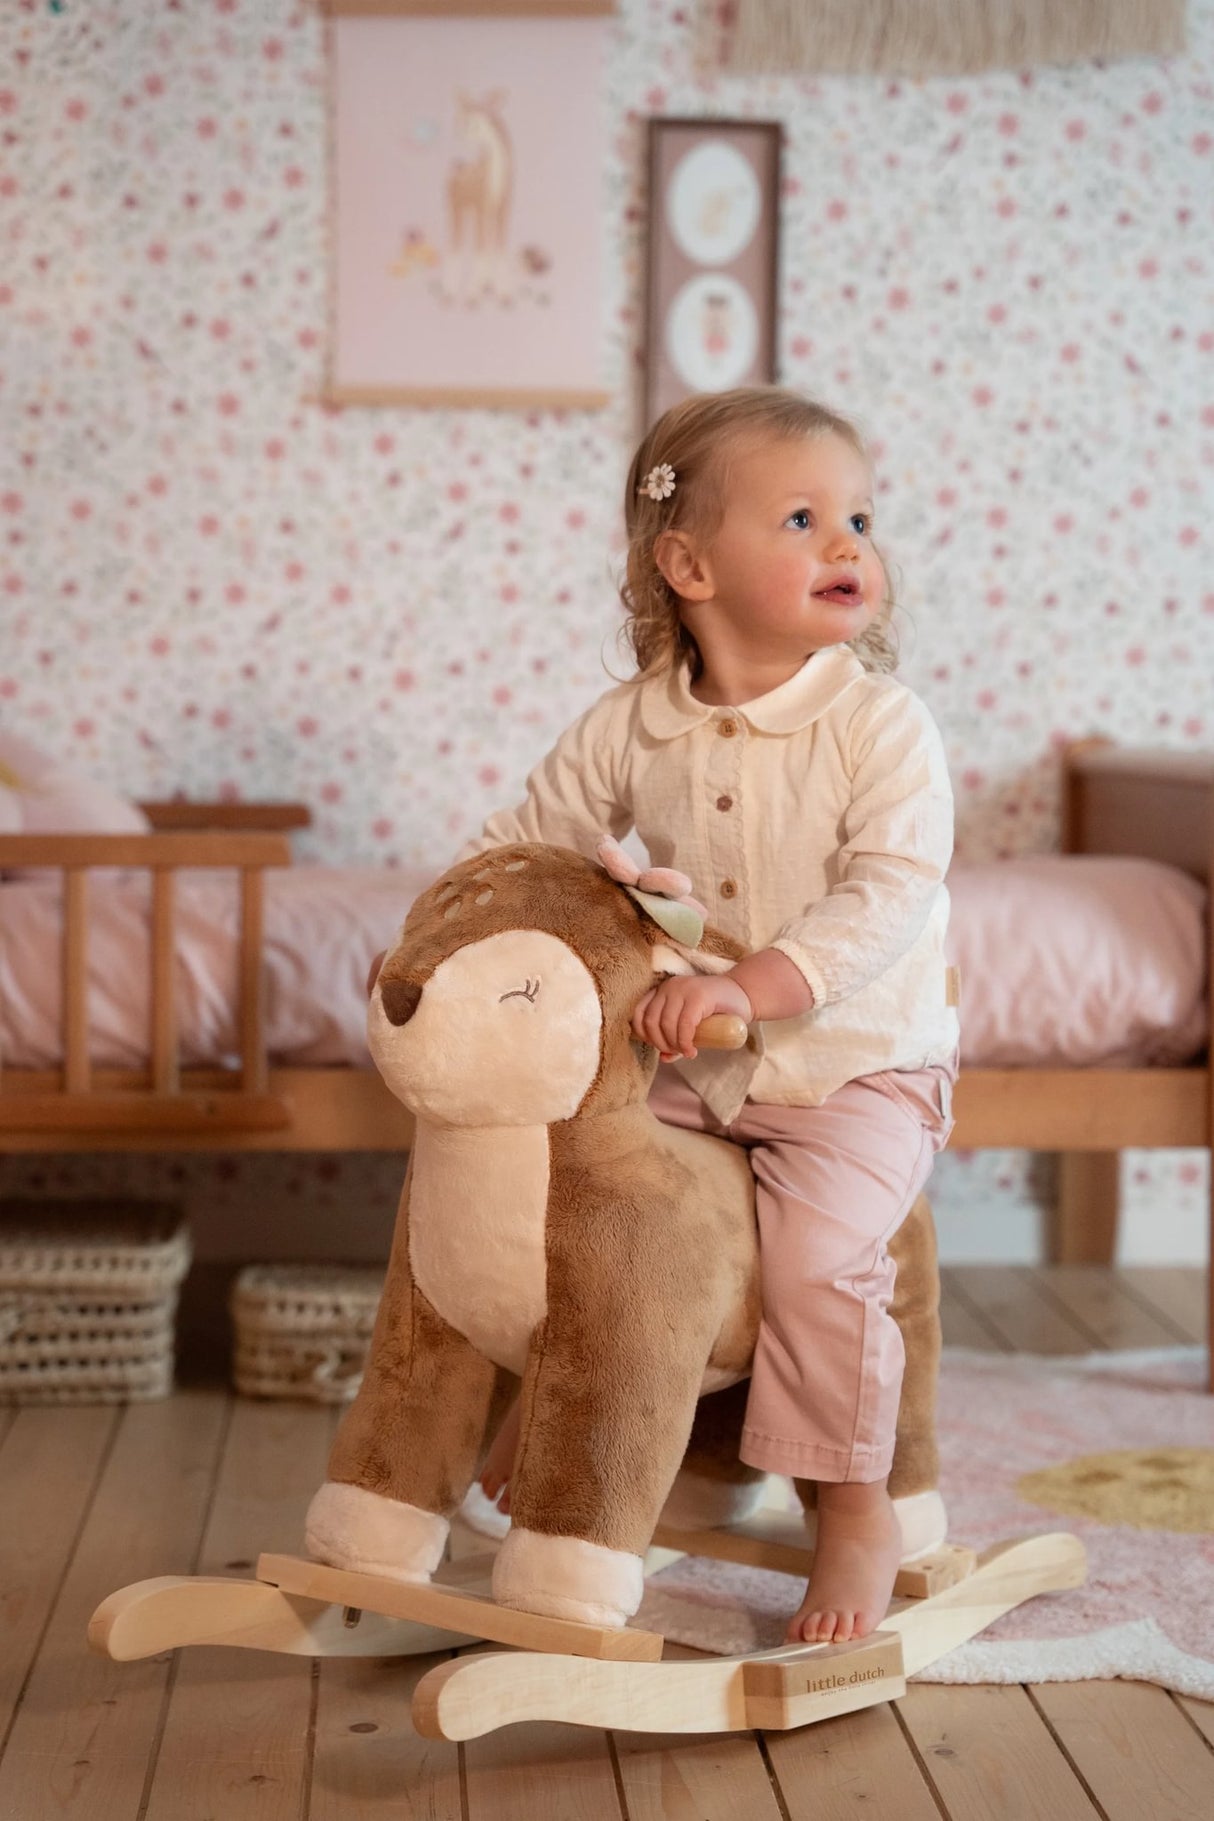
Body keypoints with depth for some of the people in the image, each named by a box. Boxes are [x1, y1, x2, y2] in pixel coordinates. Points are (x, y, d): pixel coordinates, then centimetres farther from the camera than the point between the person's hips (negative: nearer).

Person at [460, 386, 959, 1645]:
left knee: (818, 1247, -26)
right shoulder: (634, 728, -1)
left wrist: (751, 986, -35)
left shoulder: (880, 724, -13)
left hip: (857, 1072, -4)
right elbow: (526, 840, 13)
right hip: (687, 1070, 5)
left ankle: (858, 1514, -4)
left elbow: (891, 895, -23)